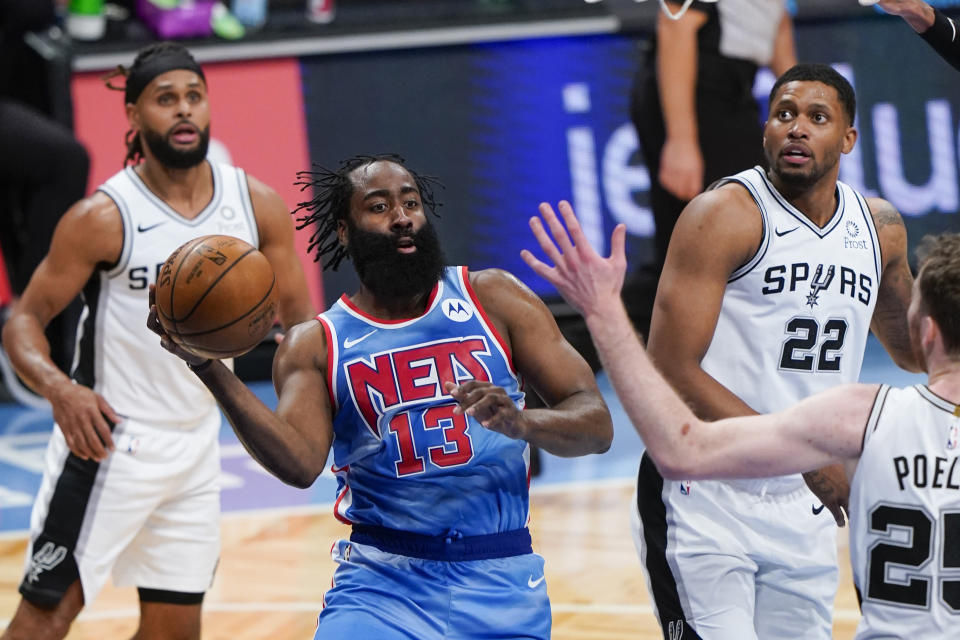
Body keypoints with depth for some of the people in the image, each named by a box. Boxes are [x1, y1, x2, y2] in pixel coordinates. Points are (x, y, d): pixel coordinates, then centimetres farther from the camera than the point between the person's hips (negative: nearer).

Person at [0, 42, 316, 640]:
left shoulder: (256, 204, -1)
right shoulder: (103, 217, -14)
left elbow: (298, 317, 7)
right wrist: (60, 388, -29)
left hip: (196, 449, 5)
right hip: (109, 441, -5)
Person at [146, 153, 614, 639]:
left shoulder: (491, 298, 4)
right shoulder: (315, 344, 3)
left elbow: (597, 426, 0)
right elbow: (299, 464, -16)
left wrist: (522, 422, -22)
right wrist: (209, 368, -27)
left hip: (501, 582, 1)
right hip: (381, 581, -1)